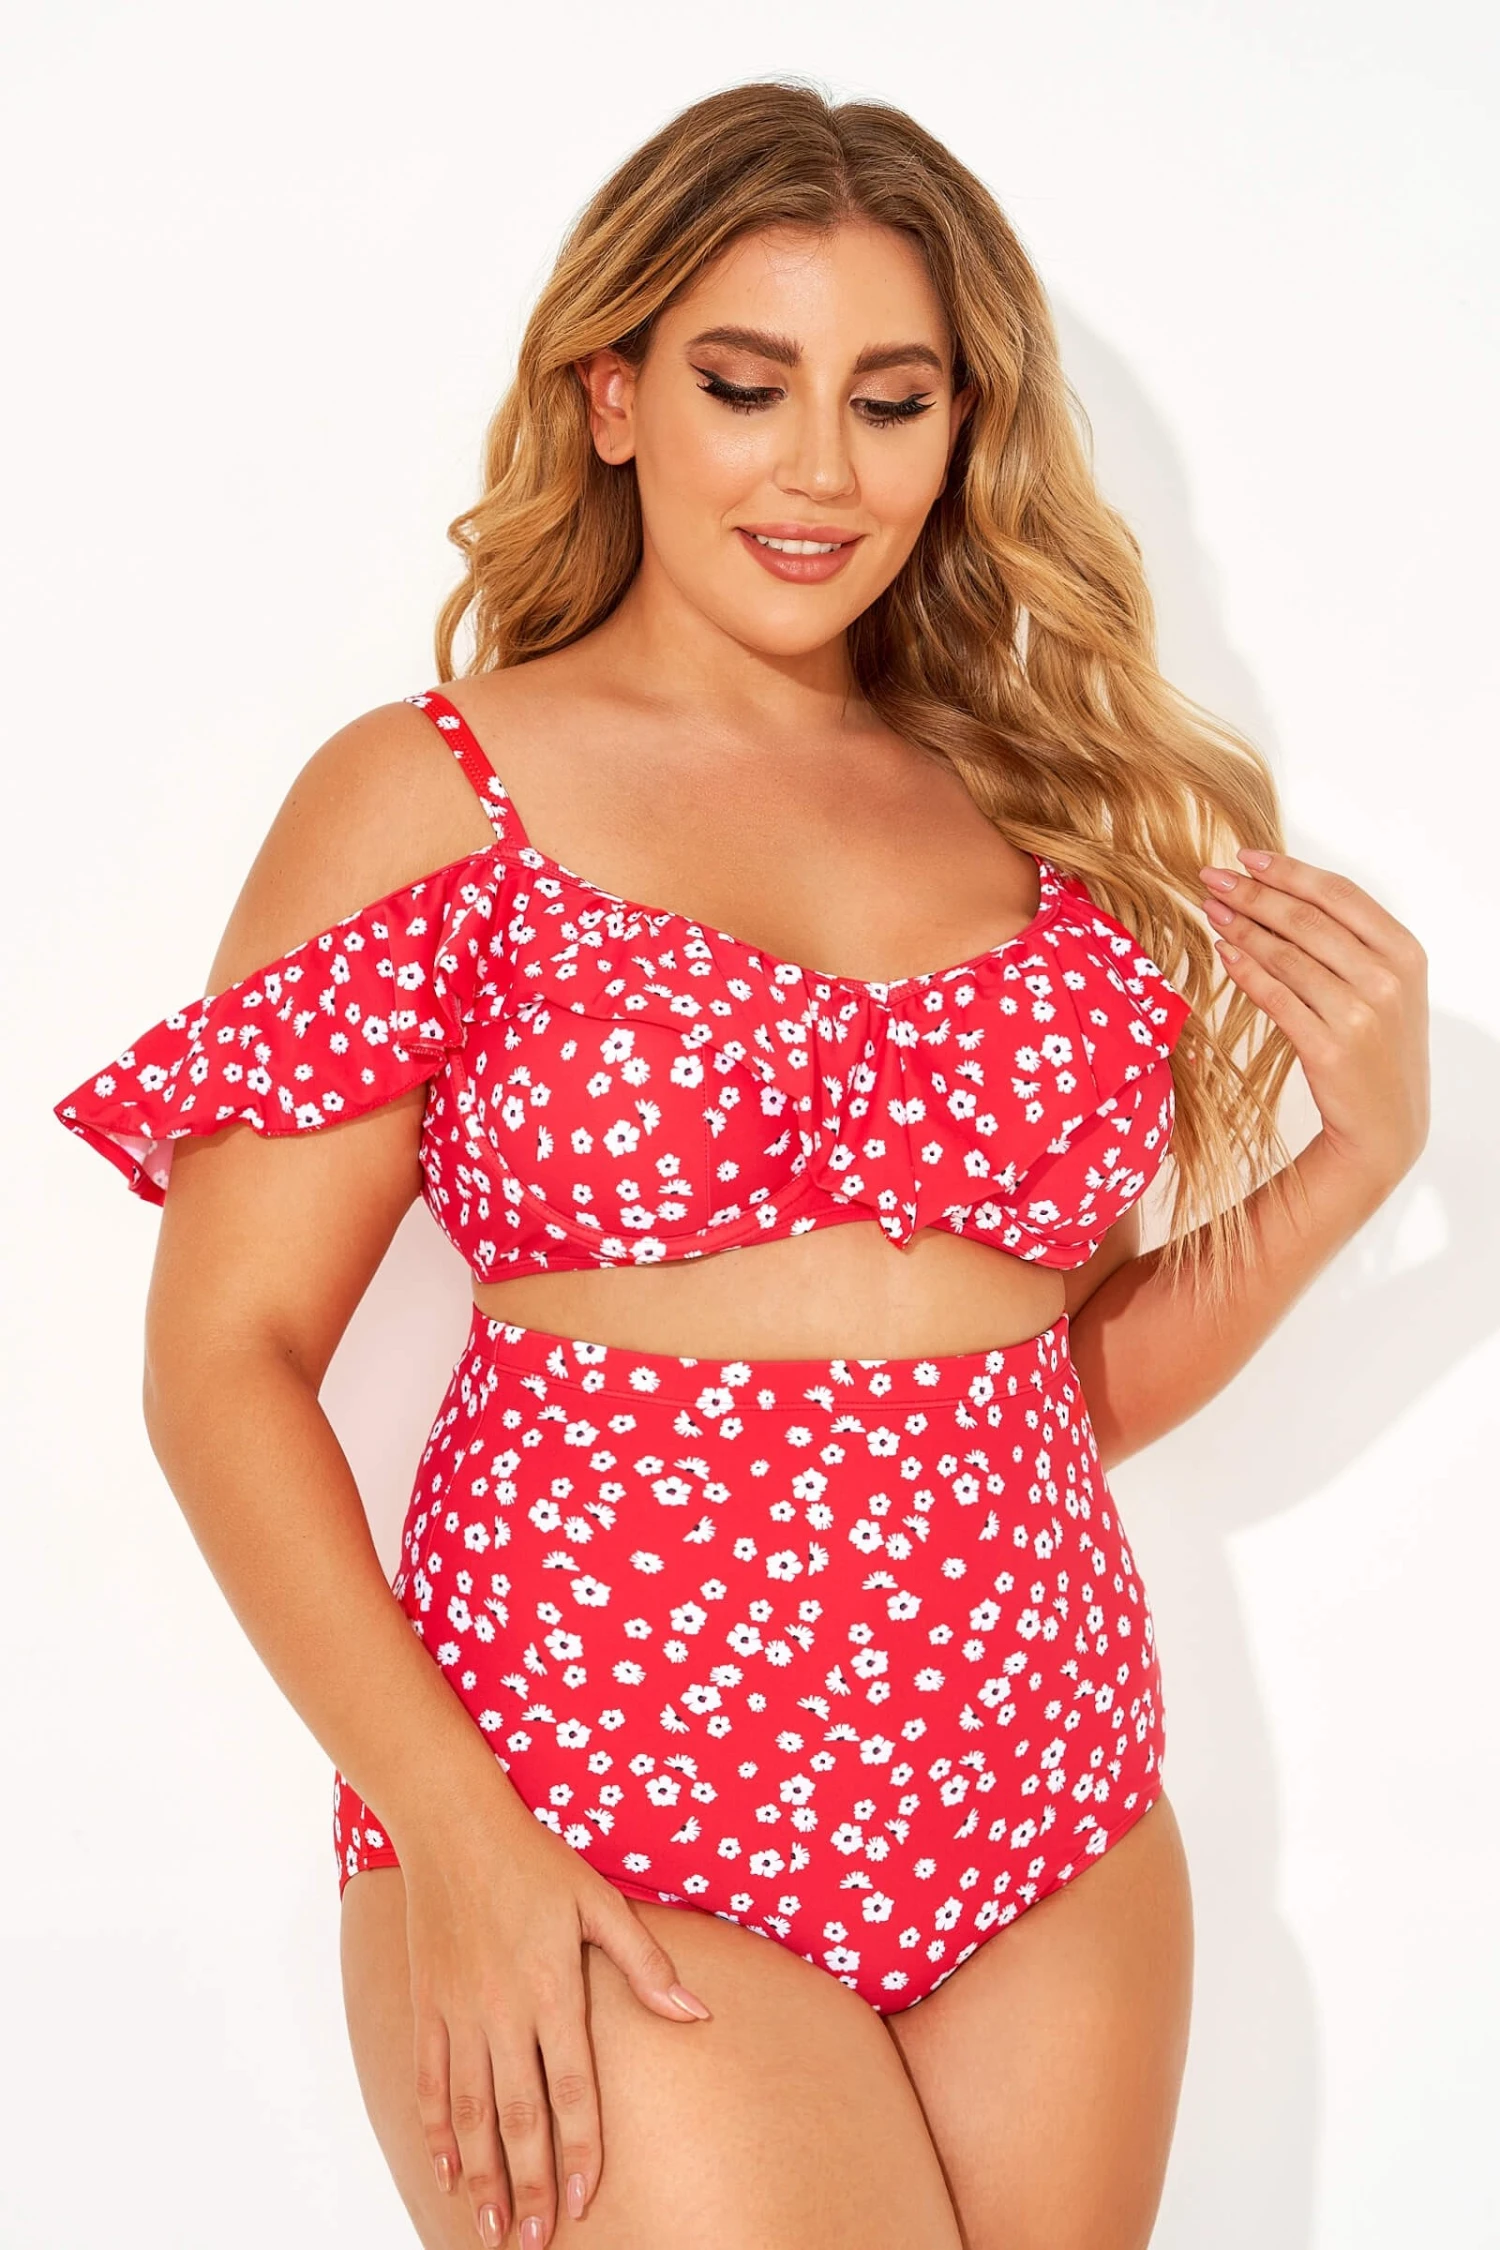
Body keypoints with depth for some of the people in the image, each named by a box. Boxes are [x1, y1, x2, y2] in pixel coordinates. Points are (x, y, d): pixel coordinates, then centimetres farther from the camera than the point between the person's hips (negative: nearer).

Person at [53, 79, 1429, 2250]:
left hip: (1057, 1852, 5)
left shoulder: (1043, 810, 9)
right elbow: (224, 1361, -6)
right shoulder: (433, 795, -3)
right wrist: (449, 1840, -15)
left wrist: (1356, 1155, 0)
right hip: (604, 1857, -4)